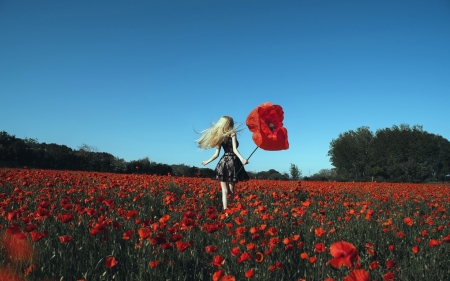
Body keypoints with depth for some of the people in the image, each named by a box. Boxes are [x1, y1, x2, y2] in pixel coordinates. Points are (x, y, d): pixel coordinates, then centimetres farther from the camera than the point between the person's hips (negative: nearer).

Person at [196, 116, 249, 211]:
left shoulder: (219, 137, 12)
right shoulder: (232, 134, 1)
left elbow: (216, 154, 10)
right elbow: (234, 149, -12)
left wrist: (207, 161, 24)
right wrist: (242, 159, -25)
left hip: (223, 162, 3)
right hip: (233, 162, -3)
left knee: (225, 190, 2)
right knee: (231, 190, 5)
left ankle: (225, 210, -7)